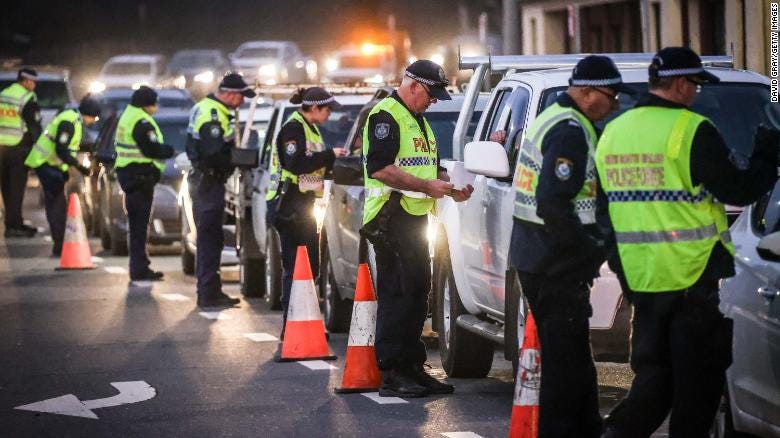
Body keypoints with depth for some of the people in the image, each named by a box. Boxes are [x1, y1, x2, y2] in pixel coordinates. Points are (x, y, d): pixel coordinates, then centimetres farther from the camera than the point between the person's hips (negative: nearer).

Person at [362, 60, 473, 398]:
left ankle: (412, 367, 17)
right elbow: (380, 167, -21)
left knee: (416, 292, 11)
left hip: (416, 218, 10)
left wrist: (451, 187, 8)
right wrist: (427, 186, -20)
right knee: (397, 294, -11)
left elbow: (430, 166, 29)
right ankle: (392, 373, -11)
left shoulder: (419, 121, 23)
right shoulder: (385, 116, -10)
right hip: (392, 218, -10)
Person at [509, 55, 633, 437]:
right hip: (557, 266, -11)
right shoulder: (570, 132, -18)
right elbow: (553, 204, -26)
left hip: (536, 259, 11)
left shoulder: (550, 120, 15)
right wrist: (594, 249, -17)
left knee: (572, 353, 17)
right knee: (565, 360, -5)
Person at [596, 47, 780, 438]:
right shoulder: (691, 131, -13)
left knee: (652, 373, 14)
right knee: (698, 377, 5)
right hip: (694, 275, -6)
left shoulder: (612, 132, 9)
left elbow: (602, 206, 15)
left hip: (639, 277, 6)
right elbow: (740, 189, -10)